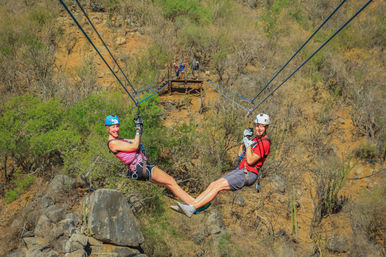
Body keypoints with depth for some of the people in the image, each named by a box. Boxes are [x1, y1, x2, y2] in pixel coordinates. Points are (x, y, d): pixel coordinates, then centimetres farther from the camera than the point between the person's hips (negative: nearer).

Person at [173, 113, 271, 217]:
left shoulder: (265, 142, -10)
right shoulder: (255, 138, 18)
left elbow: (250, 161, -18)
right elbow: (240, 154, 17)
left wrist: (248, 143, -16)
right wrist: (245, 139, 8)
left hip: (248, 174, -8)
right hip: (240, 170, 8)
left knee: (218, 186, -20)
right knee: (213, 184, -4)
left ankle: (191, 209, -23)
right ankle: (188, 205, -7)